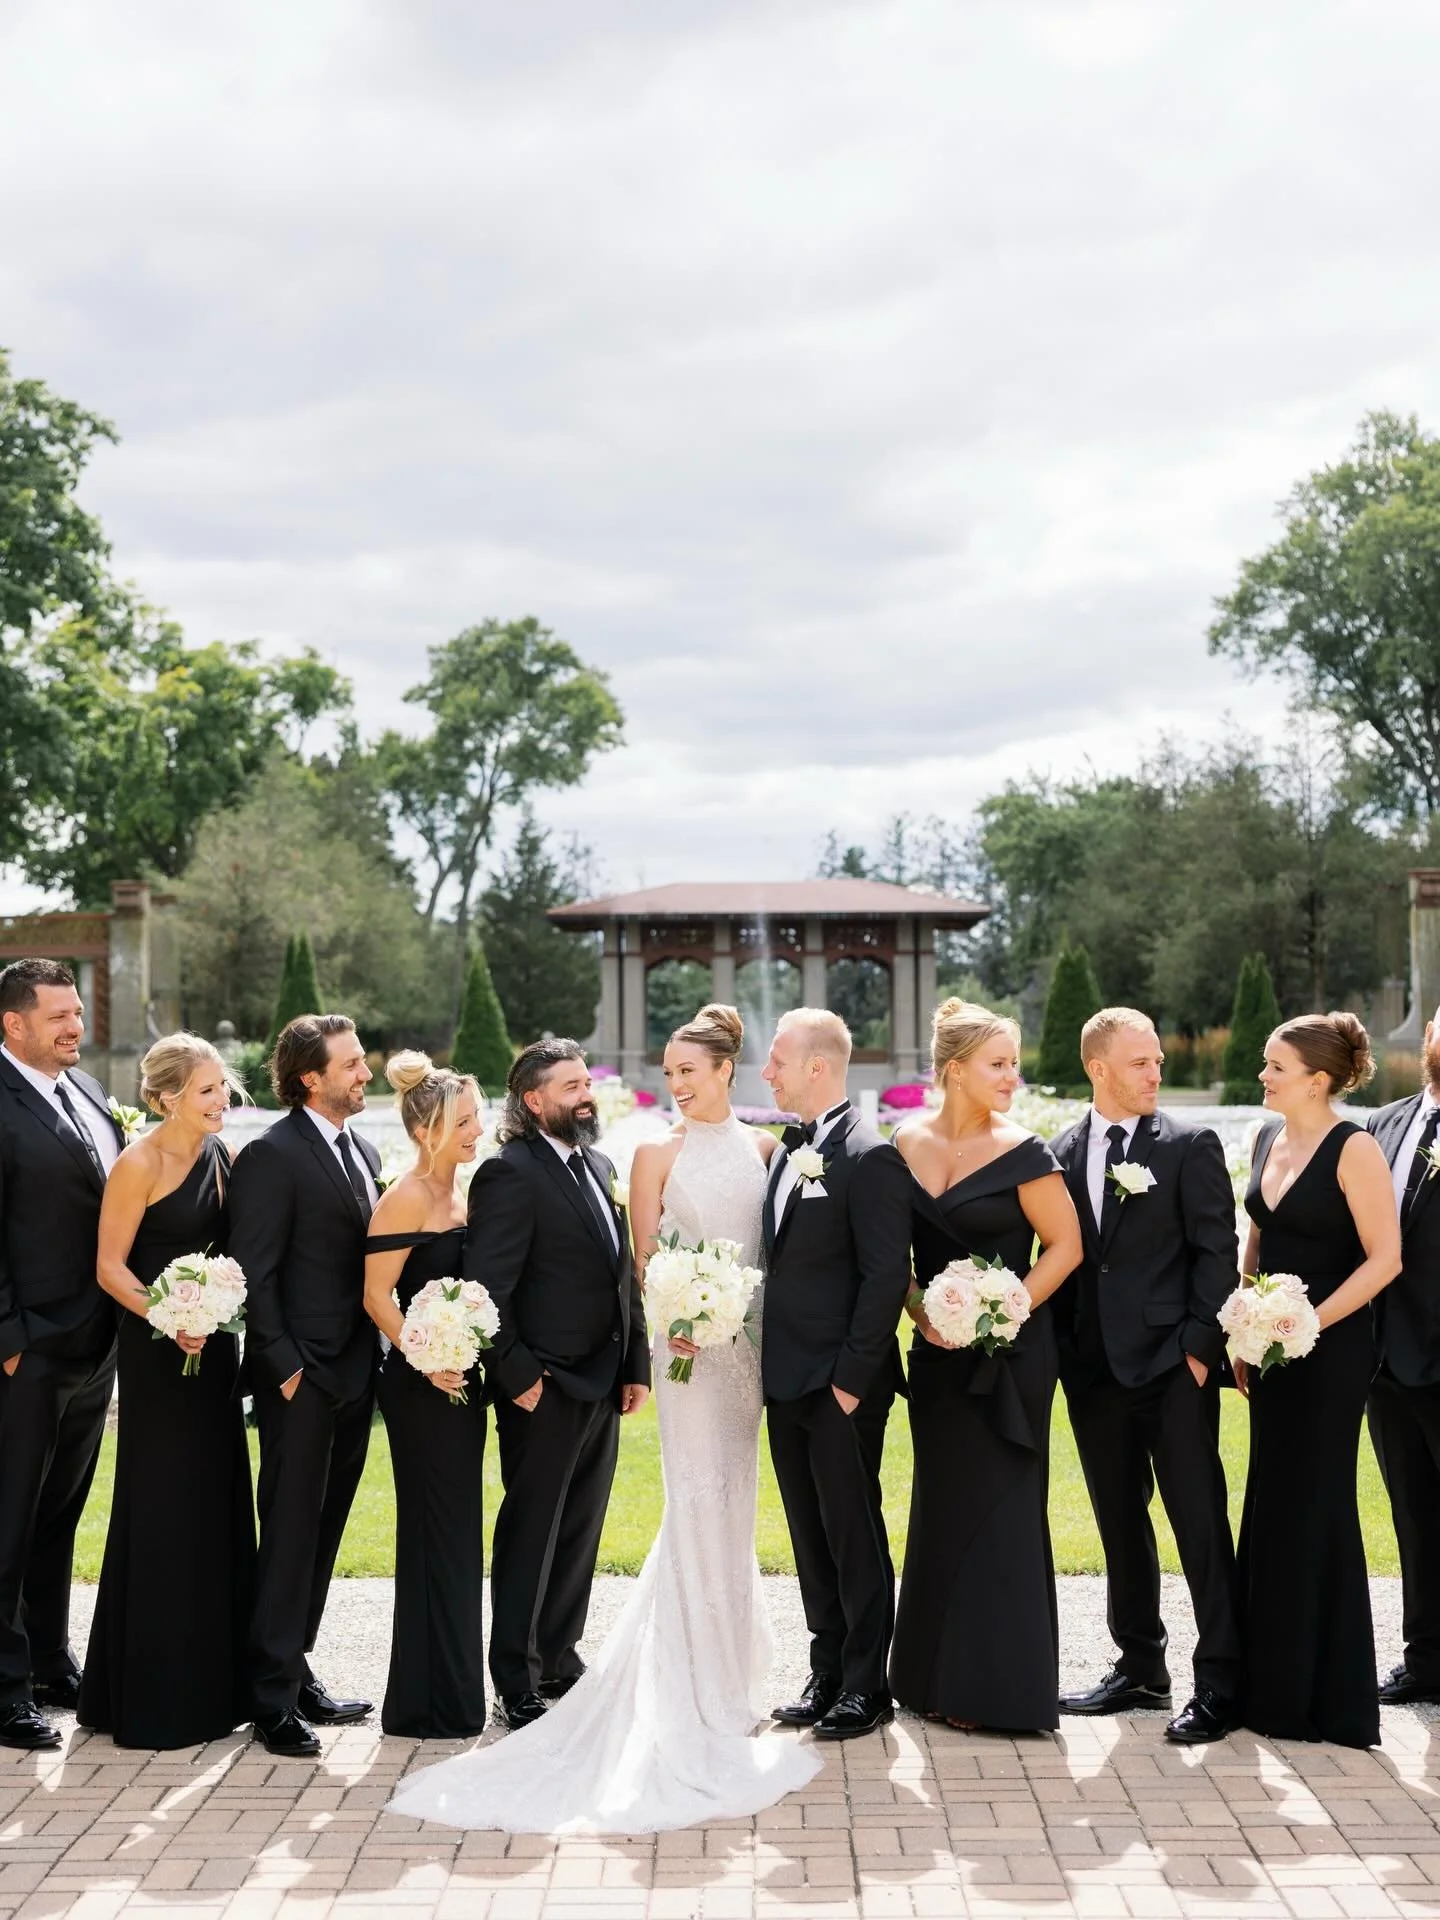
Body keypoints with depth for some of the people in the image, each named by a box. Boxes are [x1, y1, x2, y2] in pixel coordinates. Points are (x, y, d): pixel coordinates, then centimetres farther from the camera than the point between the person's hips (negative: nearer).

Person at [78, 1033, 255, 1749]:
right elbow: (110, 1266, -13)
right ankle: (151, 1696, 11)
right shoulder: (140, 1164, -13)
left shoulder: (221, 1155, 7)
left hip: (215, 1348, 7)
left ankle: (212, 1682, 24)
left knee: (218, 1508, 12)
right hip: (157, 1354, -7)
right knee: (162, 1515, 0)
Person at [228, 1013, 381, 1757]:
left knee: (322, 1532, 14)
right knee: (291, 1533, -2)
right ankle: (274, 1696, 6)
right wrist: (285, 1366, -17)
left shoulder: (363, 1152, 14)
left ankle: (294, 1669, 25)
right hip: (301, 1375, -8)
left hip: (354, 1371, 8)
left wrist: (376, 1356, 8)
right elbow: (254, 1272, -14)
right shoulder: (273, 1155, -11)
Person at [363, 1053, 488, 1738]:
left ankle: (455, 1696, 23)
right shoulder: (407, 1199, -13)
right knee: (434, 1534, -2)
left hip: (461, 1380, 8)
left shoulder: (462, 1193, 11)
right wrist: (427, 1360, -22)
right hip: (421, 1386, -8)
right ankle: (426, 1704, 8)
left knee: (458, 1533, 13)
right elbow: (377, 1296, -17)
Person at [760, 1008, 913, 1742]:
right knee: (810, 1536, 14)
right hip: (786, 1380, 8)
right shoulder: (786, 1154, 12)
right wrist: (769, 1364, 9)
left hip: (841, 1385, -8)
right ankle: (827, 1674, 24)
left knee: (854, 1534, 2)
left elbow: (886, 1276, -17)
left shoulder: (869, 1156, -14)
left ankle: (867, 1687, 13)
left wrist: (852, 1376, -18)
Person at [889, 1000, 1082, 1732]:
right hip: (937, 1351, 5)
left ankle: (996, 1686, 9)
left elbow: (1065, 1245, -8)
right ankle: (939, 1677, 24)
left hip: (1007, 1353, -5)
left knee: (996, 1508, 0)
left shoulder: (1021, 1154, -10)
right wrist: (918, 1309, -3)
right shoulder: (907, 1144, 2)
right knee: (942, 1507, 12)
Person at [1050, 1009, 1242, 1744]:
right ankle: (1140, 1667, 25)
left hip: (1172, 1366, -5)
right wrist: (1061, 1347, 5)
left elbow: (1216, 1252, -6)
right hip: (1093, 1370, 5)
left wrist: (1200, 1346, -12)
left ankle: (1220, 1682, 4)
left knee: (1200, 1523, -2)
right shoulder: (1062, 1153, 8)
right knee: (1120, 1526, 13)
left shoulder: (1191, 1146, -3)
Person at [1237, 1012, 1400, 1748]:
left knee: (1313, 1507, -1)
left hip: (1328, 1351, -8)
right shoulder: (1268, 1141, 9)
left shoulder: (1353, 1149, -14)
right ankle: (1275, 1686, 22)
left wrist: (1311, 1321, -20)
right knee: (1273, 1505, 12)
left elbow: (1384, 1257, -17)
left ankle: (1329, 1697, 12)